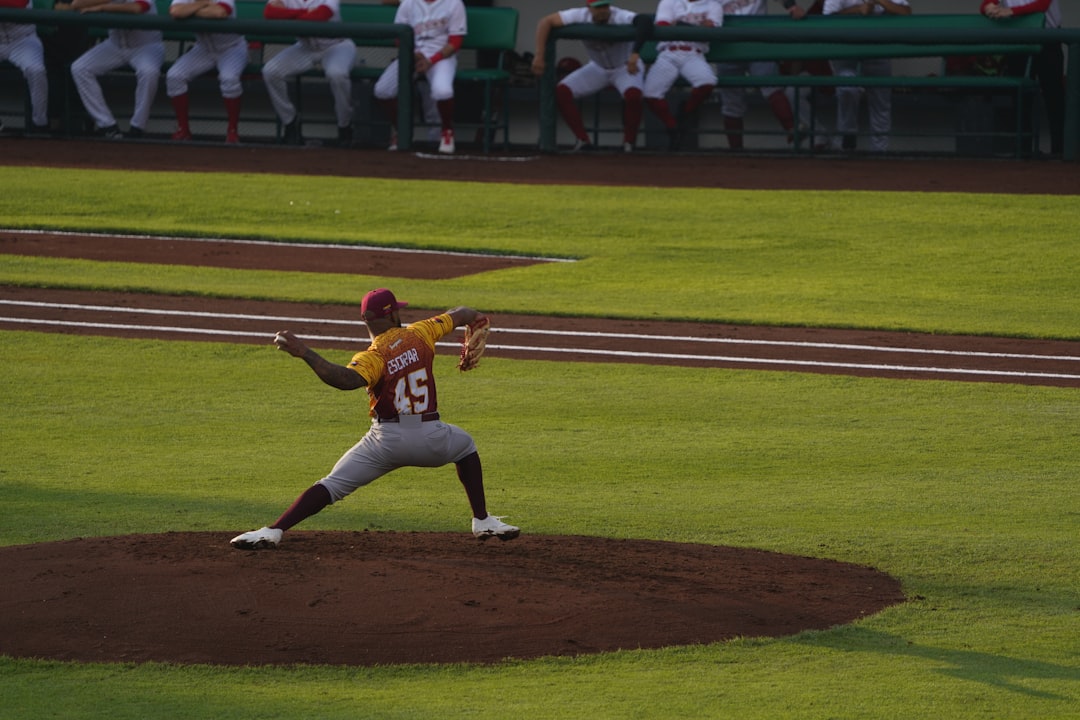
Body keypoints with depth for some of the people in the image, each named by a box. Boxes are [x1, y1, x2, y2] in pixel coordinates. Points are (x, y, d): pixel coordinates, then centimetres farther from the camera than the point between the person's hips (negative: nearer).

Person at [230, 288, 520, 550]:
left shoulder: (372, 357, -11)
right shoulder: (420, 334, -1)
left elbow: (347, 379, -33)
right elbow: (459, 315, 16)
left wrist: (304, 353, -36)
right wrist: (474, 316, 40)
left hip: (386, 441, -3)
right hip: (430, 439, 3)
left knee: (332, 485, -1)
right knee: (465, 445, 35)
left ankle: (273, 531, -16)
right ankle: (482, 521, 30)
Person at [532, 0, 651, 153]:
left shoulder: (620, 17, -33)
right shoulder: (581, 16, -22)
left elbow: (645, 20, -52)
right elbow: (546, 21, -21)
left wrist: (635, 53, -63)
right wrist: (539, 56, -30)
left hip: (626, 67, -4)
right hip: (597, 68, 4)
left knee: (633, 95, -34)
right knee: (561, 91, -14)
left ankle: (629, 144, -12)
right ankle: (582, 140, -4)